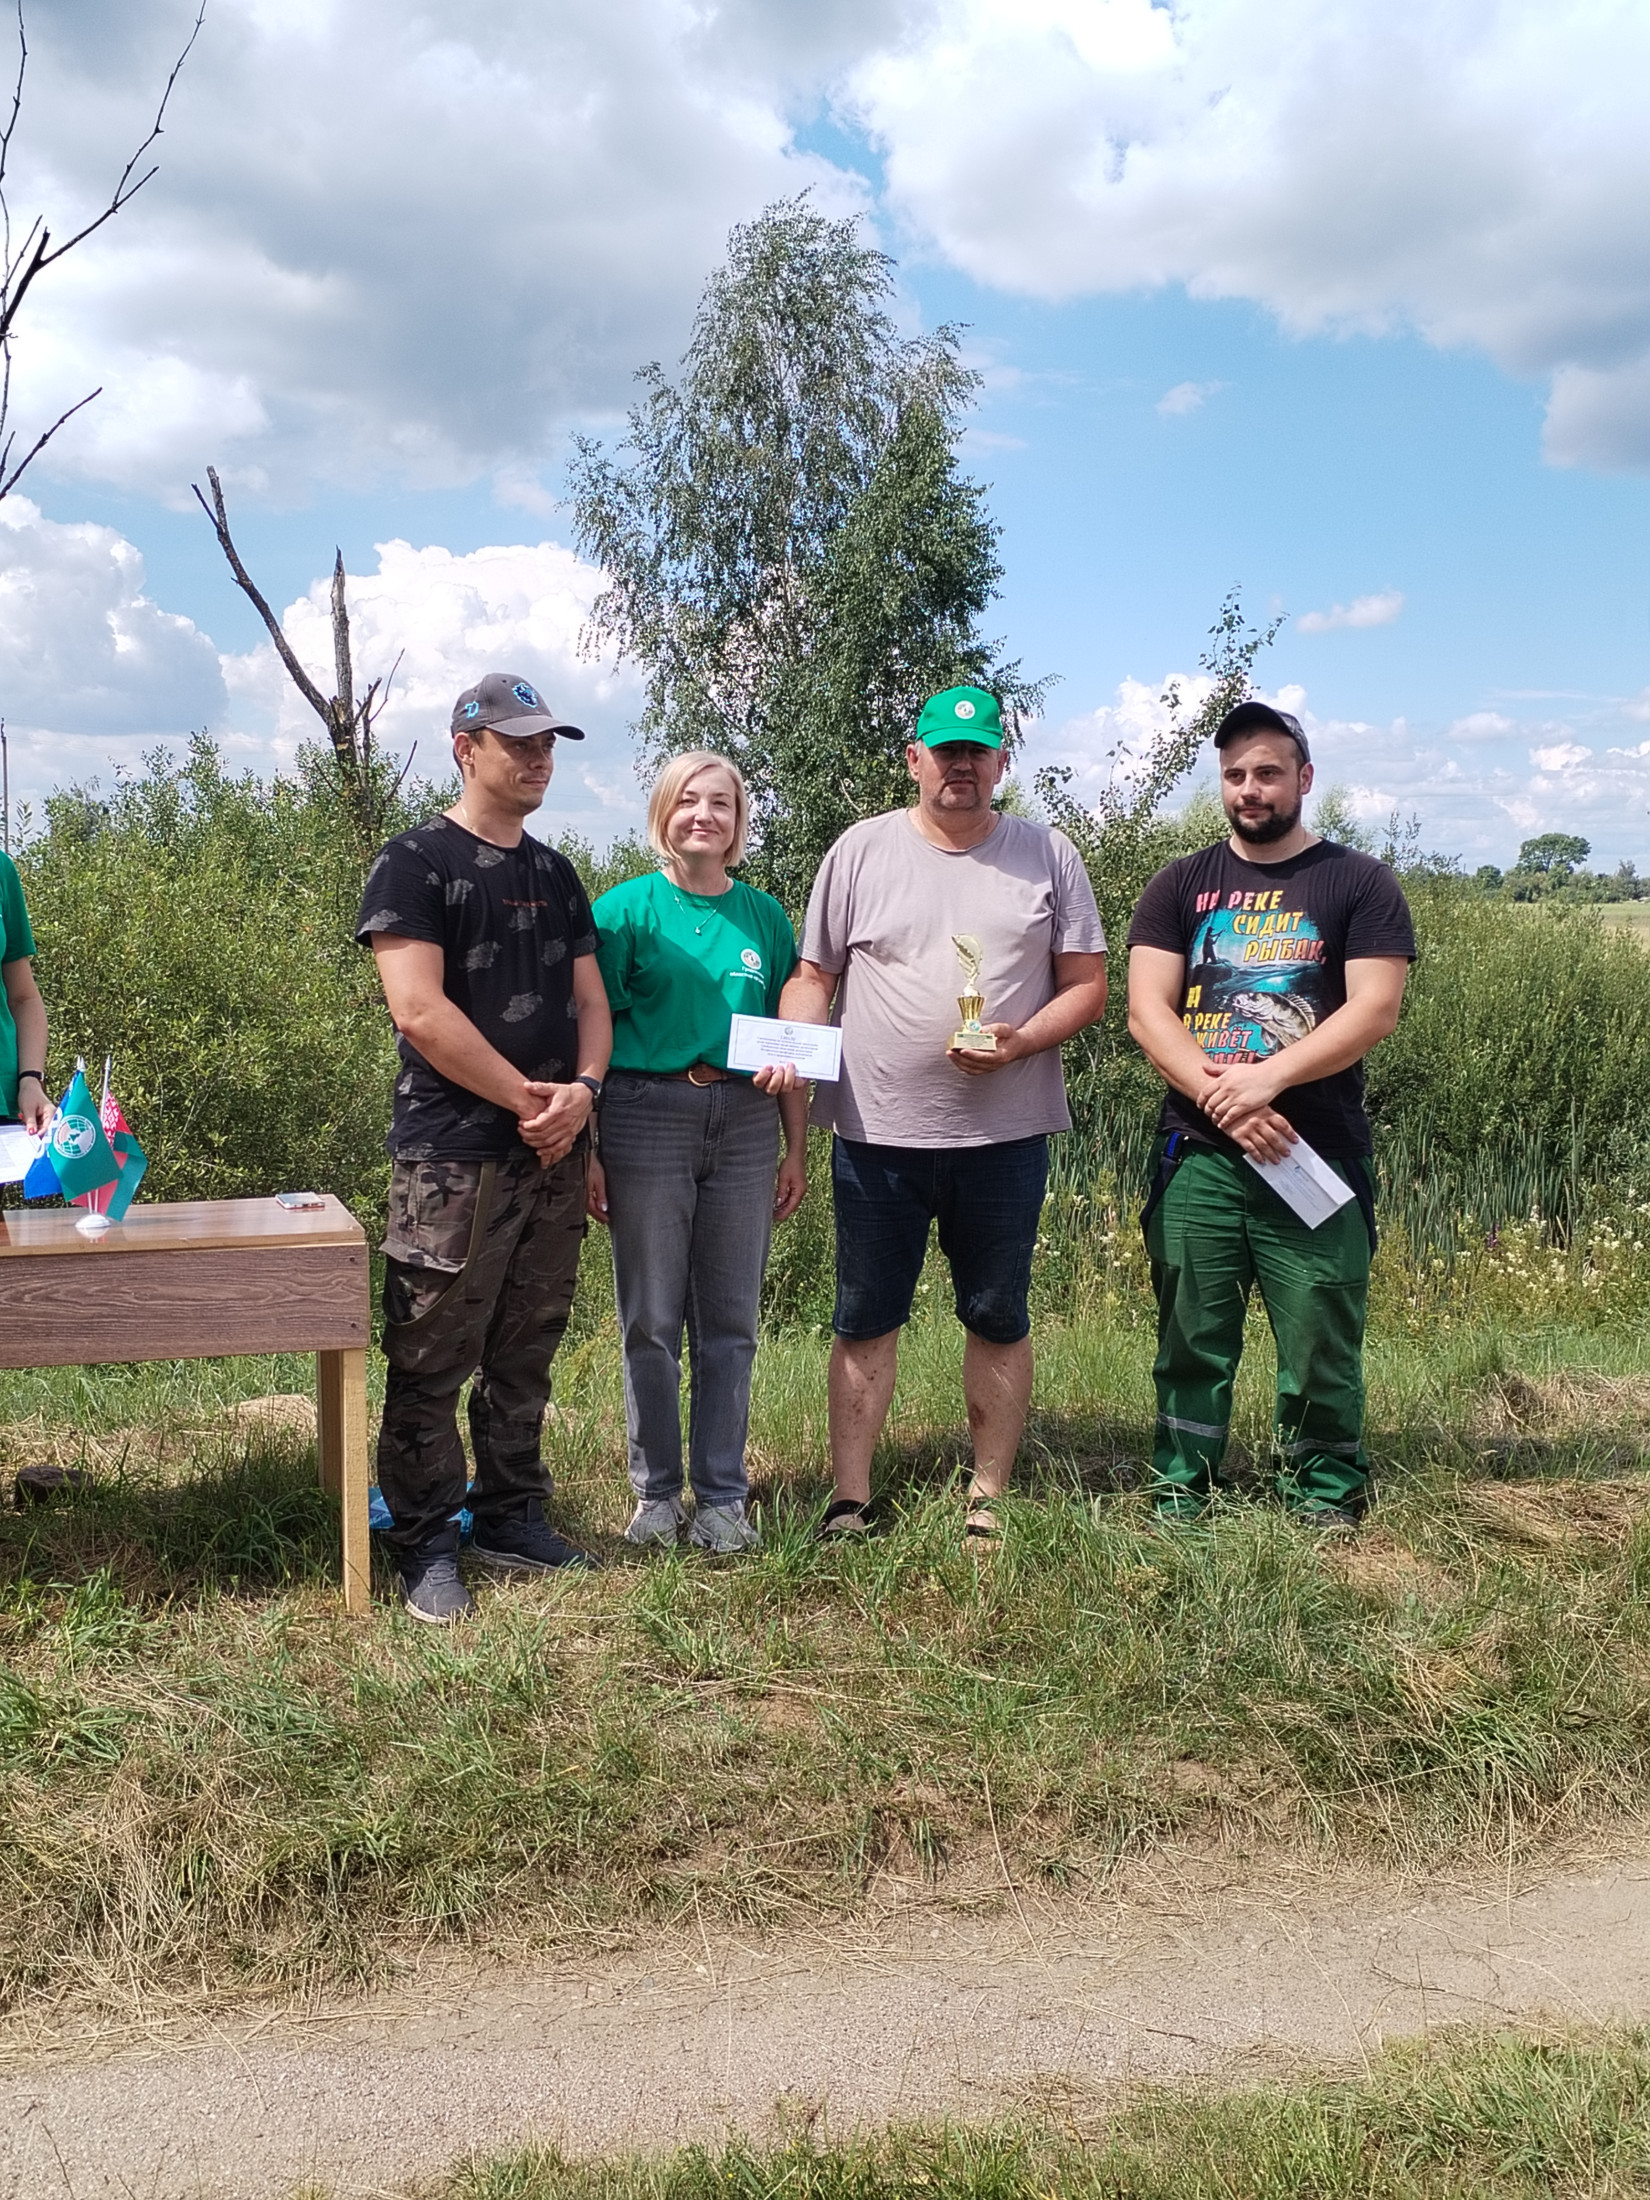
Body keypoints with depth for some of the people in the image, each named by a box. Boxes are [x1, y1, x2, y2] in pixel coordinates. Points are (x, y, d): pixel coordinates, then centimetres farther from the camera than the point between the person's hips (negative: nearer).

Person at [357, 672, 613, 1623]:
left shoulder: (555, 873, 16)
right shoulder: (415, 863, -6)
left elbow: (590, 999, 15)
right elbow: (420, 1010, -16)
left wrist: (582, 1089, -5)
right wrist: (526, 1097, -13)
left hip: (555, 1153, 7)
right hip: (455, 1157, -6)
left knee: (526, 1354, 14)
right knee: (433, 1361, -1)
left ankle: (512, 1518, 26)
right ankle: (428, 1545, 11)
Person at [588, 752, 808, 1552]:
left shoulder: (763, 915, 10)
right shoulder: (627, 908, 1)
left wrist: (796, 1148, 9)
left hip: (744, 1122, 3)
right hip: (647, 1117, -2)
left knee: (730, 1321, 6)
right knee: (652, 1321, 4)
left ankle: (722, 1496, 17)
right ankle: (657, 1492, 18)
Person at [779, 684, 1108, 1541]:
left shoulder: (1047, 855, 4)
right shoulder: (861, 850, 5)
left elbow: (1086, 983, 3)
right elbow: (813, 976, 8)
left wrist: (1020, 1041, -14)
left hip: (1004, 1133, 0)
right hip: (877, 1130, 0)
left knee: (998, 1319, 9)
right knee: (865, 1319, 6)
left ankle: (988, 1500, 21)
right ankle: (850, 1501, 15)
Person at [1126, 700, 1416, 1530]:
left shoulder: (1358, 884, 5)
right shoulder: (1181, 886, 10)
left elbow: (1374, 1009, -6)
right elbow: (1147, 1009, 0)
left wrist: (1268, 1077, -17)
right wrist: (1219, 1098, -14)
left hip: (1319, 1153, -2)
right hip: (1197, 1154, 2)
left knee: (1322, 1339, 1)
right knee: (1191, 1337, 7)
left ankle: (1326, 1501, 15)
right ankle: (1179, 1493, 18)